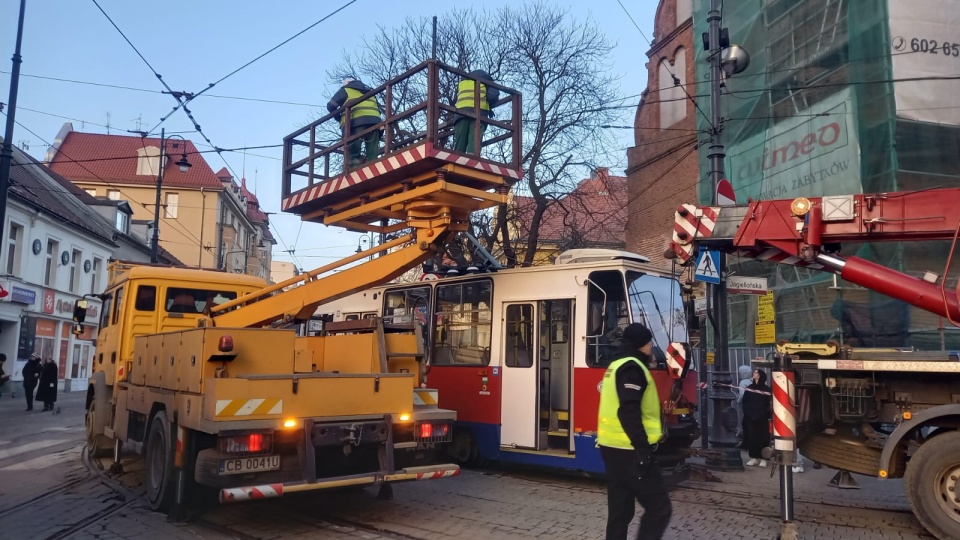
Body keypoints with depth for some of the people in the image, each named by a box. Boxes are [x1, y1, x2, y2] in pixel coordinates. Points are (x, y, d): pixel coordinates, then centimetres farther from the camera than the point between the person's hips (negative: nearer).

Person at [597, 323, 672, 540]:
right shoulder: (632, 368, -13)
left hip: (613, 447, 10)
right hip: (628, 450, -10)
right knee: (659, 508, -4)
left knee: (620, 509, 14)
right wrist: (642, 447, -24)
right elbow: (629, 412, -24)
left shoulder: (617, 365, 18)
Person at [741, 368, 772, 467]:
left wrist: (762, 414, -13)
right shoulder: (749, 388, 10)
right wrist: (748, 413, -4)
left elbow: (769, 404, -4)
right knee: (751, 437, 2)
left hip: (762, 418, -3)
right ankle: (754, 457, 10)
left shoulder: (766, 389, 0)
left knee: (763, 437, -1)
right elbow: (744, 402, 9)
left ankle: (763, 458, 6)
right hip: (750, 418, 3)